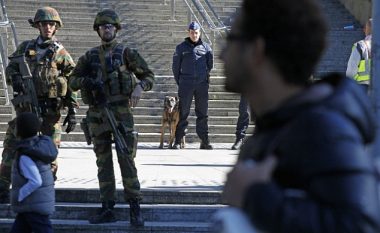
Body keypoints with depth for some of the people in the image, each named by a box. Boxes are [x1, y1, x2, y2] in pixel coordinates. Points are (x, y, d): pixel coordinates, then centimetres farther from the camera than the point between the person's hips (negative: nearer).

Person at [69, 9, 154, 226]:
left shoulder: (126, 53, 1)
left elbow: (149, 75, 2)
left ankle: (135, 208, -4)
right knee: (103, 163, 6)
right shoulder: (90, 56, 11)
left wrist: (139, 88, -19)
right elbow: (73, 81, 11)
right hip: (98, 115, 4)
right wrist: (86, 81, -11)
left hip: (122, 113, -4)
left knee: (127, 160, -8)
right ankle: (107, 209, 10)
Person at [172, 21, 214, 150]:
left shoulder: (206, 47, 9)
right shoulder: (181, 48, 6)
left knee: (203, 113, 3)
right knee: (183, 112, -2)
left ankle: (205, 141, 6)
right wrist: (179, 82, 9)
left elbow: (210, 65, 17)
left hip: (202, 85, 1)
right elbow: (175, 66, 10)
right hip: (186, 85, -1)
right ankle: (178, 141, -1)